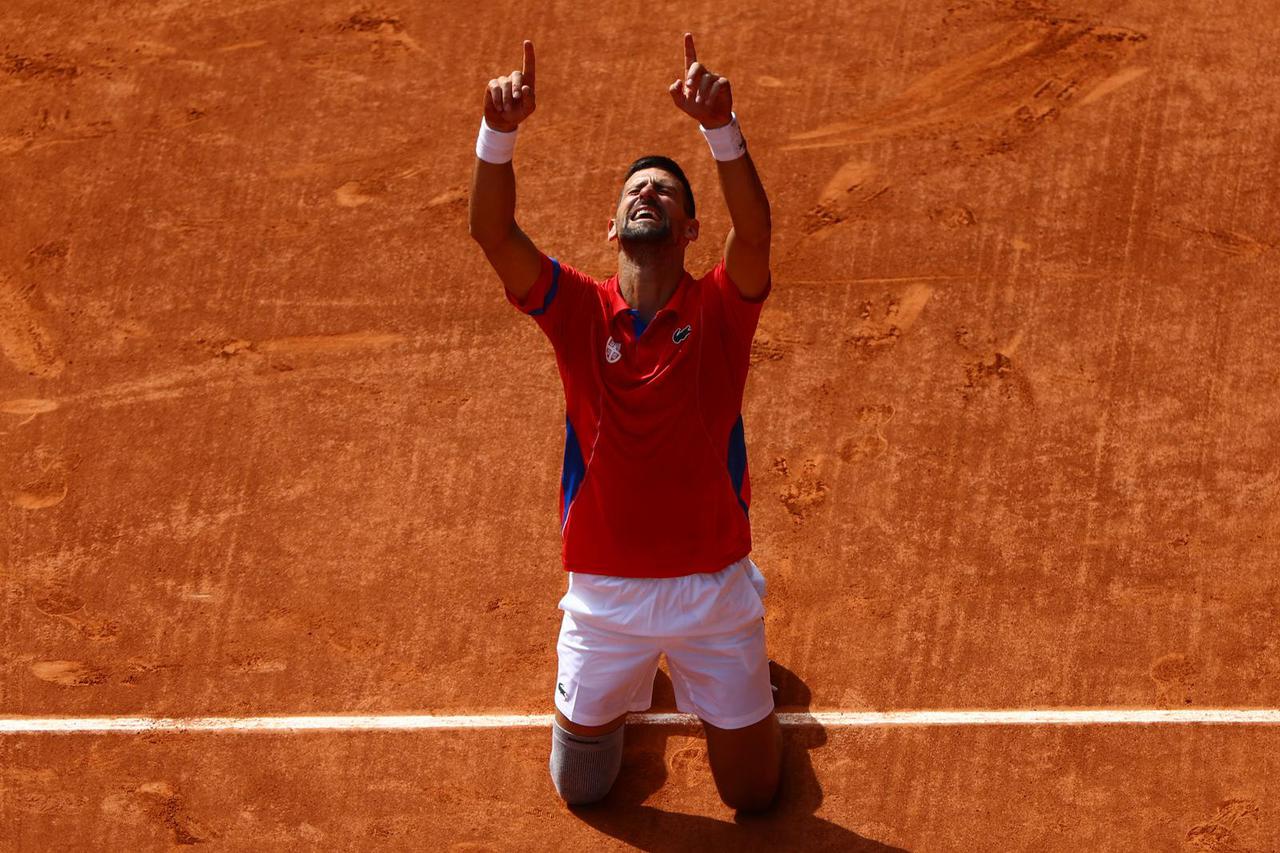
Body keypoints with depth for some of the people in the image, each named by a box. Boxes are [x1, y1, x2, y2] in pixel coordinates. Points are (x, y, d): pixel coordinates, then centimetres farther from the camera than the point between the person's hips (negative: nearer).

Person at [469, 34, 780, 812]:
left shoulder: (720, 309, -9)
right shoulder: (579, 310, -6)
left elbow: (755, 230, -30)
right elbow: (493, 233, -21)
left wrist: (721, 128, -45)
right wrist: (499, 131, -38)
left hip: (711, 587, -1)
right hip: (604, 594, 1)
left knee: (754, 792, 16)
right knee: (582, 787, 18)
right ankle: (628, 691, 49)